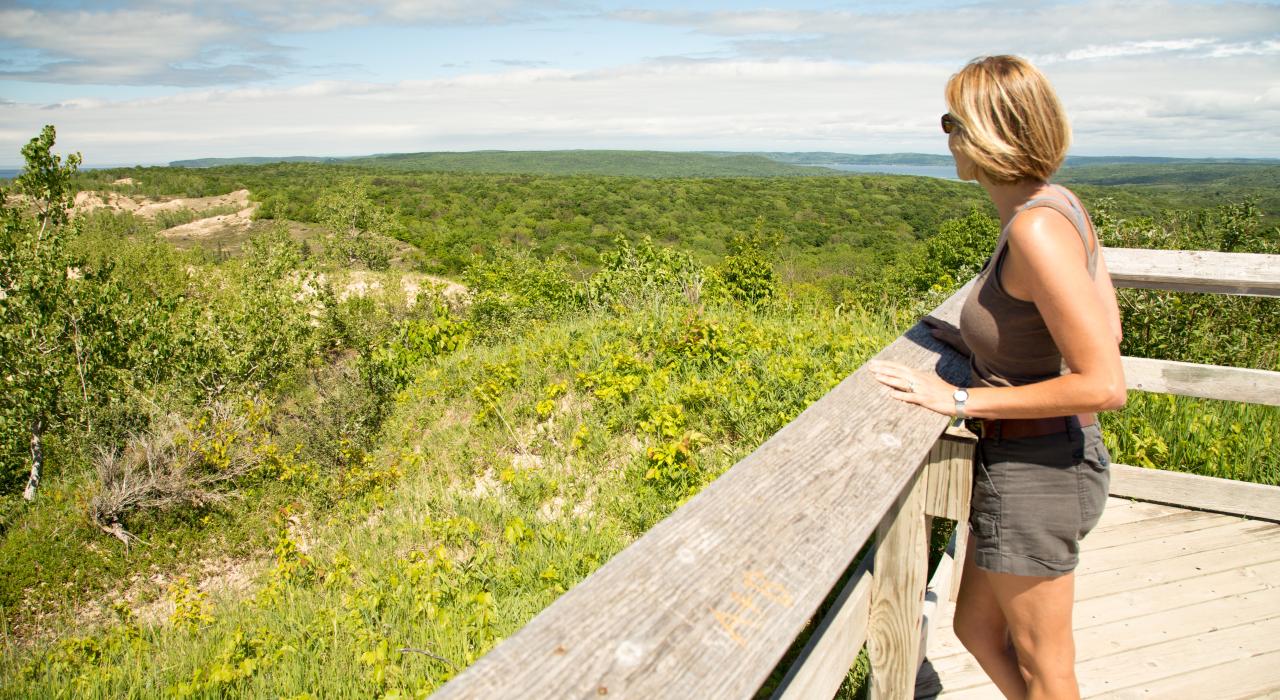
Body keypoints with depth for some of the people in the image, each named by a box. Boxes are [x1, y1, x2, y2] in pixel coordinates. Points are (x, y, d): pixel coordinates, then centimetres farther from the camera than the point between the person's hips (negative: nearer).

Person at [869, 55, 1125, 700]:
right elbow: (1107, 328, 12)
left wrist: (962, 400, -22)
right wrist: (982, 338, 7)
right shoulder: (1059, 203, 3)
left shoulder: (1036, 227, -25)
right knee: (977, 628, 25)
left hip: (1033, 469, -9)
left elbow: (1104, 385, -26)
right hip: (1061, 451, 9)